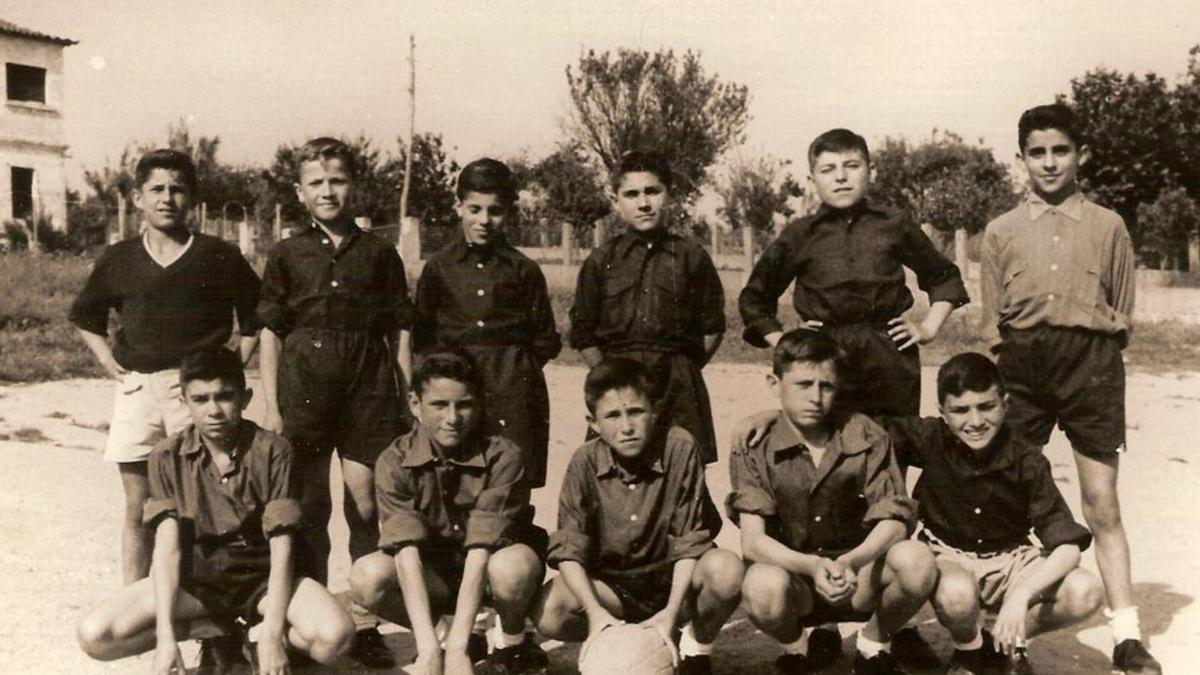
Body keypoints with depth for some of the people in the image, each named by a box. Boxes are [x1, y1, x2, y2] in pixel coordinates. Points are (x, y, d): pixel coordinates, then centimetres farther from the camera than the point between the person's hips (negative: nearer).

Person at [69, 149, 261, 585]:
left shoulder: (218, 257, 0)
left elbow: (256, 319, 7)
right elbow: (84, 316, 23)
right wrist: (107, 359, 9)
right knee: (137, 509, 7)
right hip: (135, 390, 3)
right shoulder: (118, 260, 8)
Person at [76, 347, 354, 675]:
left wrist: (271, 636, -25)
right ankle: (218, 631, 0)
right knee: (94, 635, -18)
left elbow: (282, 548, -16)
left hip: (263, 575, -2)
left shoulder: (272, 452, -14)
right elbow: (167, 547, -14)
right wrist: (166, 637, -25)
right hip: (195, 577, 3)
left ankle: (254, 641, 1)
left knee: (334, 634, -31)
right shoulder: (167, 458, -8)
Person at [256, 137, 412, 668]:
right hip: (304, 390, 0)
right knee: (309, 508, 5)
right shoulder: (287, 256, 7)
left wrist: (408, 400, 3)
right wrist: (271, 407, 1)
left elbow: (399, 332, 9)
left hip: (369, 391, 0)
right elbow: (270, 333, 7)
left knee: (366, 503, -1)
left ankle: (365, 624, 9)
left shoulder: (379, 254, 7)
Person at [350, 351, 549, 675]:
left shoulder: (503, 457, -22)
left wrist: (457, 649, -35)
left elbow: (480, 550, -29)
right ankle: (439, 636, -1)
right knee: (366, 576, -28)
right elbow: (407, 551, -27)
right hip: (433, 576, 2)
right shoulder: (395, 462, -17)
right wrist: (428, 648, -37)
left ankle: (511, 639, -4)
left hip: (490, 570, -2)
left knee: (515, 565, -37)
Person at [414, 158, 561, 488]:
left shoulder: (524, 271, 6)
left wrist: (515, 366, 1)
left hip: (513, 390, 0)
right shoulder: (439, 268, 8)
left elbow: (546, 342, 10)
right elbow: (422, 337, 12)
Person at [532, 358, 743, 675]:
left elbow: (690, 541, -15)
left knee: (726, 569, -32)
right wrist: (595, 611, -30)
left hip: (674, 580, -1)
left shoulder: (680, 449, -16)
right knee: (550, 612, -26)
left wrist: (671, 611, -26)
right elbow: (569, 550, -14)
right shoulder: (585, 463, -12)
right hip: (611, 587, 1)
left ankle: (697, 647, 0)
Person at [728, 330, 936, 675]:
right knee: (764, 586, -36)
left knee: (916, 560, -29)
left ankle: (875, 641, 4)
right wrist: (812, 565, -38)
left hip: (859, 577, 2)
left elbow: (893, 520, -13)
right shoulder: (755, 447, -9)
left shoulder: (866, 436, -5)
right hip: (794, 577, -1)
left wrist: (850, 562, -33)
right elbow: (752, 541, -18)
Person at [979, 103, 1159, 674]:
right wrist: (1014, 360, 1)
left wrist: (1093, 349, 1)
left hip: (1091, 361, -1)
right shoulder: (1002, 231, 8)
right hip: (1023, 362, 1)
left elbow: (1122, 314, 10)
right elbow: (993, 321, 9)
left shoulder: (1107, 226, 7)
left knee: (1102, 504, 2)